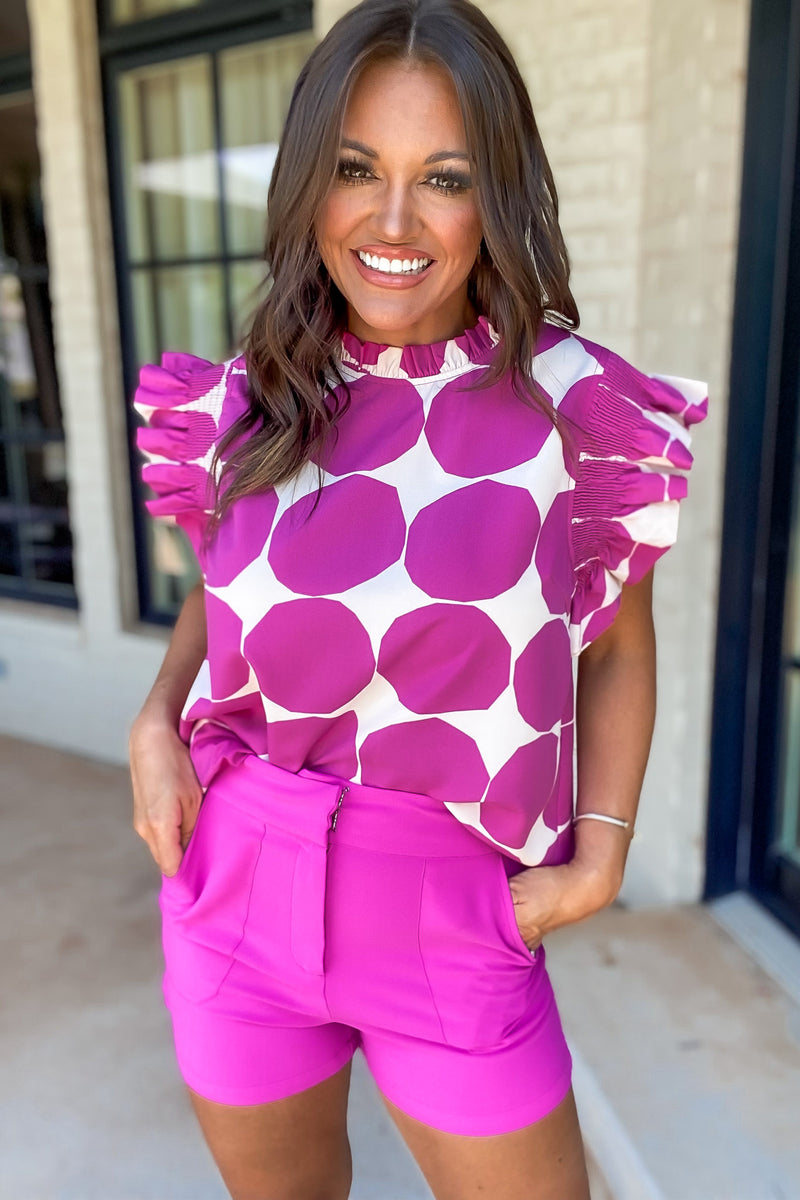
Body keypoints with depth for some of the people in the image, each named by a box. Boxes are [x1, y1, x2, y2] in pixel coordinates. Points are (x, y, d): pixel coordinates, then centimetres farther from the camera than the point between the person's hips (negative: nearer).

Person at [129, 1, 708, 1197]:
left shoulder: (573, 407, -11)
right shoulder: (248, 401, -3)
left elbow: (619, 647, 0)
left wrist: (599, 855, -8)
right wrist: (156, 719, -4)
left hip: (453, 913, -2)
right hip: (238, 887, 3)